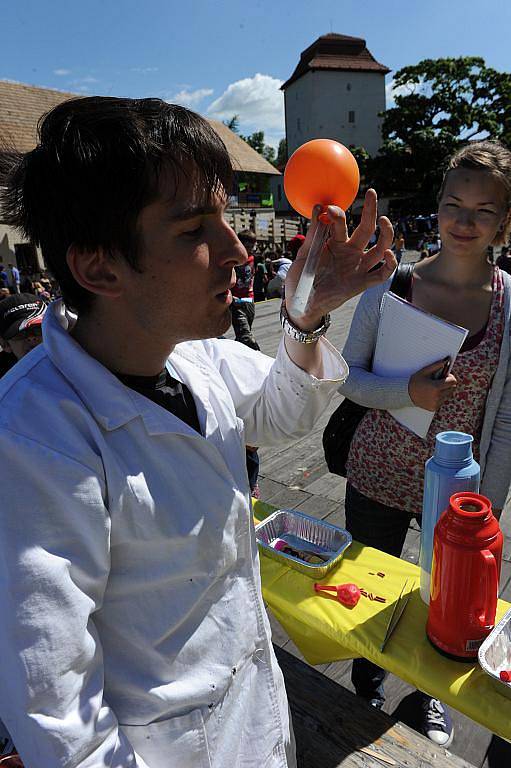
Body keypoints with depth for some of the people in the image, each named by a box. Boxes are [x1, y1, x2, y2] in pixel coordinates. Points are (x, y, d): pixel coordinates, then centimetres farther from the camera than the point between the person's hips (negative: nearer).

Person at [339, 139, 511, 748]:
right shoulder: (390, 283, -8)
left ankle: (433, 698, 55)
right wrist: (407, 391, -22)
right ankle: (367, 685, 52)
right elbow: (347, 377, -4)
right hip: (378, 474, 0)